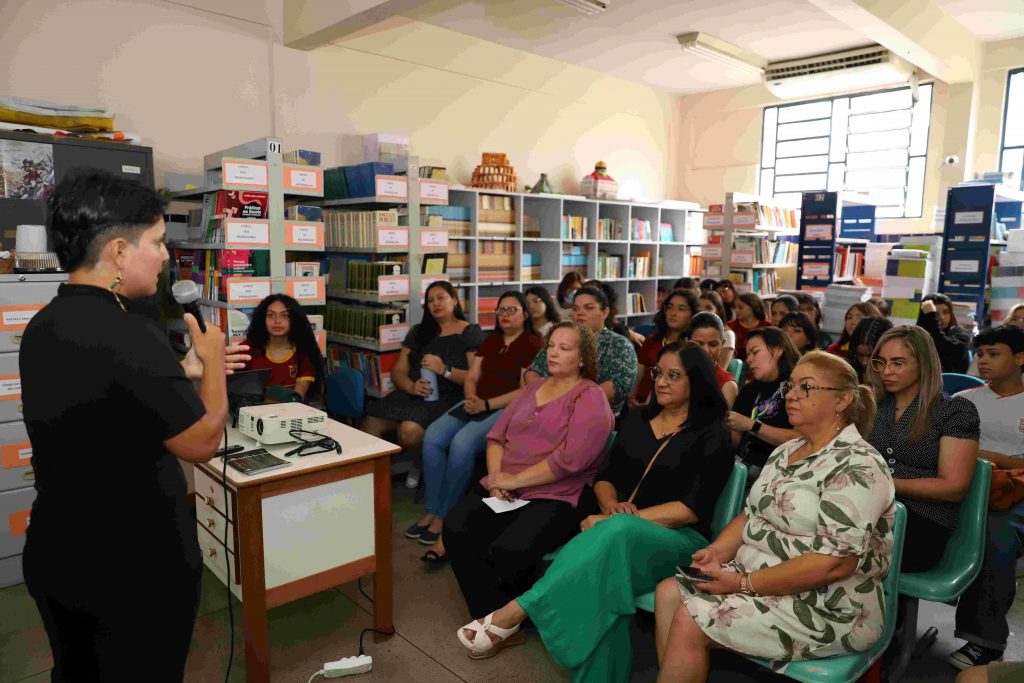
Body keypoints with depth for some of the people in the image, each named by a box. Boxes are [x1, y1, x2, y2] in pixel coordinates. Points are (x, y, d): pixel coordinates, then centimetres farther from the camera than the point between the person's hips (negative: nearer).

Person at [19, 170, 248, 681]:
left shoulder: (42, 327, 2)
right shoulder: (128, 335, -27)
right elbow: (200, 443, -20)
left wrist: (185, 370, 12)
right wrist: (211, 359, -6)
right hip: (138, 567, -8)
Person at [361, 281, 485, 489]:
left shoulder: (471, 333, 5)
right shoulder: (418, 332, 19)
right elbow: (398, 371, 14)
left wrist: (445, 370, -18)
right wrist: (411, 386, -8)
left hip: (448, 399, -4)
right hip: (412, 393, 4)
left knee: (410, 431, -34)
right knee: (369, 426, -26)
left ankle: (421, 465, 0)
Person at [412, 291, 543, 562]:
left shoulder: (534, 344, -1)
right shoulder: (490, 341, 20)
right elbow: (471, 377, 16)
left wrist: (486, 404, -16)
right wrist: (471, 400, -7)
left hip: (507, 409, -6)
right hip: (477, 404, 7)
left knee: (462, 444, -31)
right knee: (432, 437, -19)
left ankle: (444, 518, -15)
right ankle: (431, 511, -12)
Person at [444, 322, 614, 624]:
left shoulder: (591, 398, -2)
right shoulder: (534, 387, 19)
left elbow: (570, 459, -16)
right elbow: (497, 435, 17)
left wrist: (514, 480, -14)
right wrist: (496, 476, -3)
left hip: (555, 498, -6)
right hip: (504, 492, 6)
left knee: (508, 551, -31)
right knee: (455, 529, -20)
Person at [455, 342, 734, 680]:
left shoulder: (713, 436, -1)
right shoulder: (637, 420, 15)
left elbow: (694, 509, -11)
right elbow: (606, 477, 15)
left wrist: (624, 518, -19)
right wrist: (612, 507, -9)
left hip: (680, 539, -4)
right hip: (620, 533, 4)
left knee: (615, 534, -39)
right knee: (601, 577, -35)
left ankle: (516, 611, -38)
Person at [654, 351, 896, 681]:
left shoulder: (858, 467, -18)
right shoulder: (785, 452, 10)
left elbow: (835, 563, -24)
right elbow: (751, 514, 15)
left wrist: (742, 584, -23)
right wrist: (718, 551, -6)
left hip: (829, 609, -8)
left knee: (689, 621, -18)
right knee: (669, 592, -5)